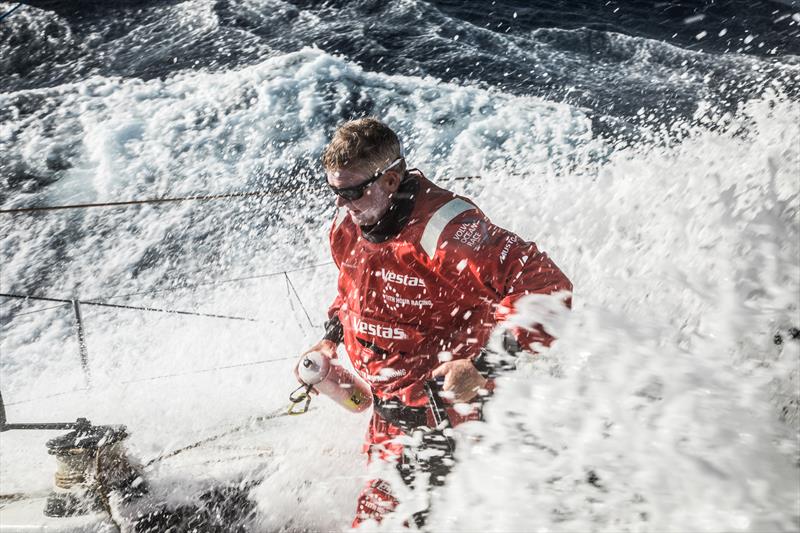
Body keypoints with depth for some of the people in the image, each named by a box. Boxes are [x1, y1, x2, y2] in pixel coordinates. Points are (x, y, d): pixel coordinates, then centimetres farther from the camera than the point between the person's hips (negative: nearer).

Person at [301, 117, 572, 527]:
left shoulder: (442, 230, -30)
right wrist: (331, 338, 11)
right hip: (388, 408, 9)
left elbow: (546, 287, -34)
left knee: (380, 516, -3)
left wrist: (484, 366, -38)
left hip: (444, 408, -8)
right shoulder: (348, 225, -2)